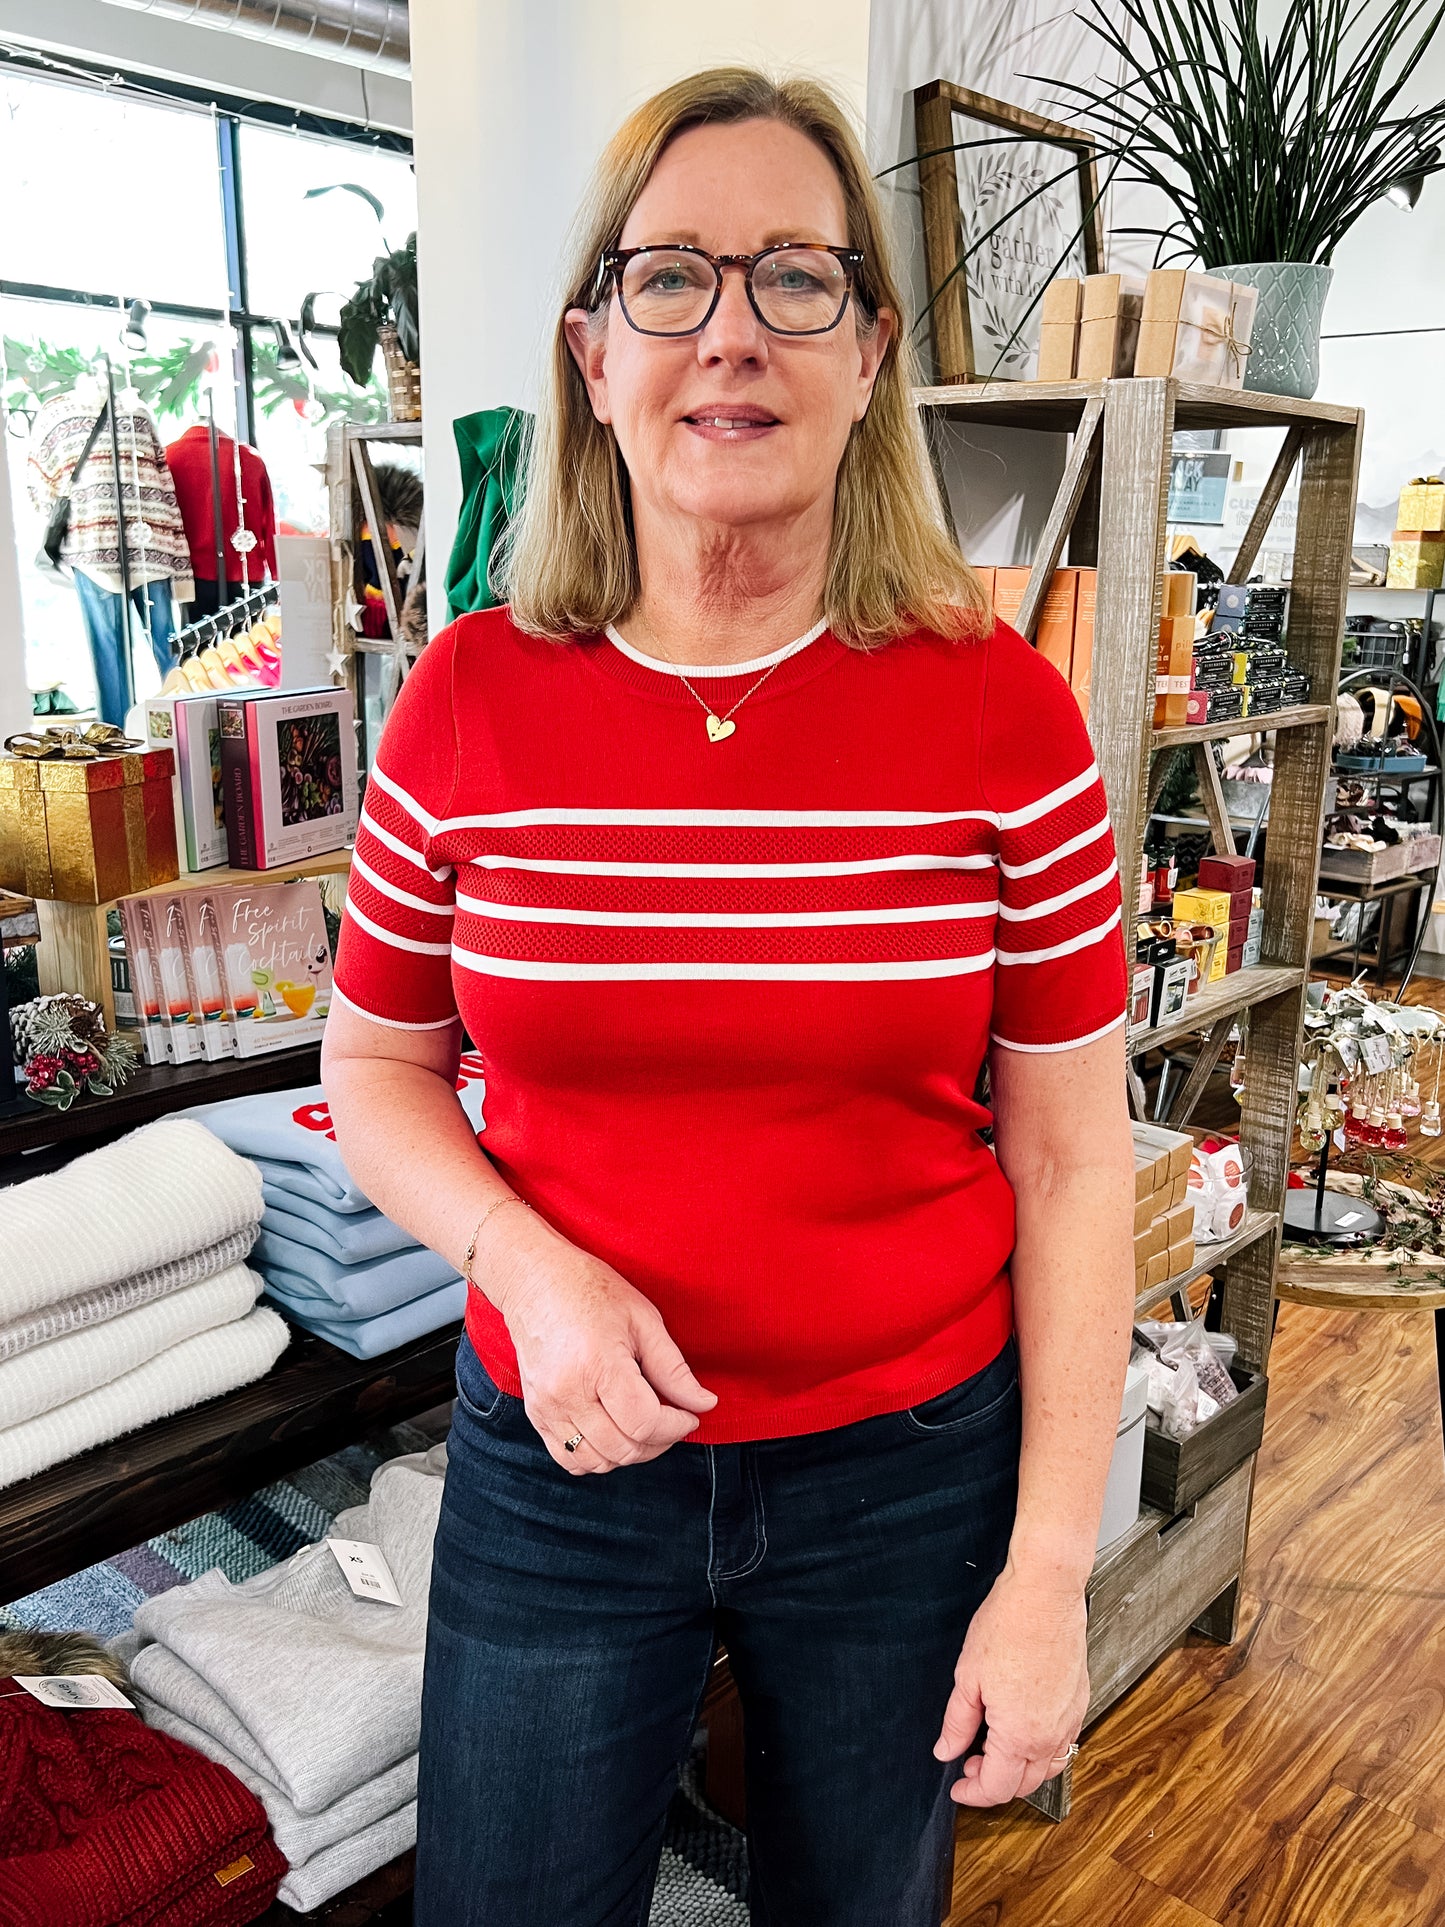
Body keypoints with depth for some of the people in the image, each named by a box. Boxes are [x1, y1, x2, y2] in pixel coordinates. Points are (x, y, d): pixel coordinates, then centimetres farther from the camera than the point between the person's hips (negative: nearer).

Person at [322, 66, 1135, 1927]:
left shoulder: (1001, 712, -12)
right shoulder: (469, 698, -8)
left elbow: (1072, 1159, -8)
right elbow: (375, 1064, 3)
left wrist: (1049, 1575, -7)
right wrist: (529, 1266, -16)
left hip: (910, 1473, 0)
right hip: (558, 1463, 1)